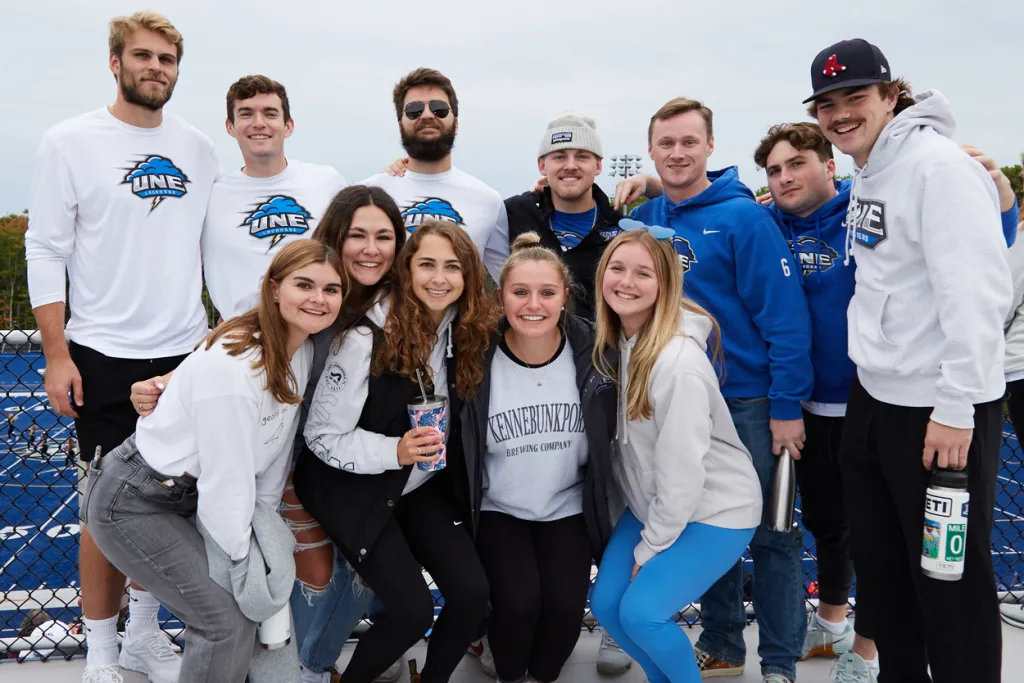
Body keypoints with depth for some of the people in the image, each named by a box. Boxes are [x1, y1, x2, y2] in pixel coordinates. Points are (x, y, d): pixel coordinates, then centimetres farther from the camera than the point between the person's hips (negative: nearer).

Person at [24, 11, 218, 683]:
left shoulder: (198, 148, 8)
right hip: (104, 357, -3)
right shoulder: (71, 141, -3)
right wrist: (57, 356, -9)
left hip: (187, 352, 4)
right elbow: (45, 250, -4)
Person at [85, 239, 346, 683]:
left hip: (187, 495, 8)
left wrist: (263, 526, 4)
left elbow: (277, 448, 3)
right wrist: (242, 556, -13)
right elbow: (226, 477, -24)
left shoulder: (304, 352, -4)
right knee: (229, 619, -9)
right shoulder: (232, 365, -30)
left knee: (273, 577, 8)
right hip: (134, 506, -8)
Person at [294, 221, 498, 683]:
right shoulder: (366, 338, -22)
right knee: (413, 610, -15)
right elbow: (321, 436, -18)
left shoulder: (467, 335, -5)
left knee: (472, 592, -8)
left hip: (426, 486, 5)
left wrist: (431, 455, -5)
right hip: (355, 489, -5)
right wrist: (394, 451, -30)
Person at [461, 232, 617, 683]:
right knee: (519, 601, -20)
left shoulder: (591, 353, -11)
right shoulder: (478, 362, -17)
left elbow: (605, 438, 2)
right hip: (499, 510, -1)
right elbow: (458, 448, -6)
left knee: (566, 603, -16)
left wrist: (600, 508, 4)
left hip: (568, 508, 2)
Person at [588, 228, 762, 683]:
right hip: (653, 505, 8)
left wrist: (649, 550, -13)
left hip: (714, 510, -7)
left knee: (640, 611, -14)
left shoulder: (679, 365, -28)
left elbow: (682, 471, -25)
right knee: (605, 603, 4)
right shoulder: (621, 337, -3)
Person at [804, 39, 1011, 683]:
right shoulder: (865, 176, 11)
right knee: (878, 563, 20)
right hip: (875, 398, 9)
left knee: (950, 579, 5)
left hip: (941, 411, -9)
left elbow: (976, 292, -22)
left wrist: (955, 408, -22)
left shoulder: (937, 165, -15)